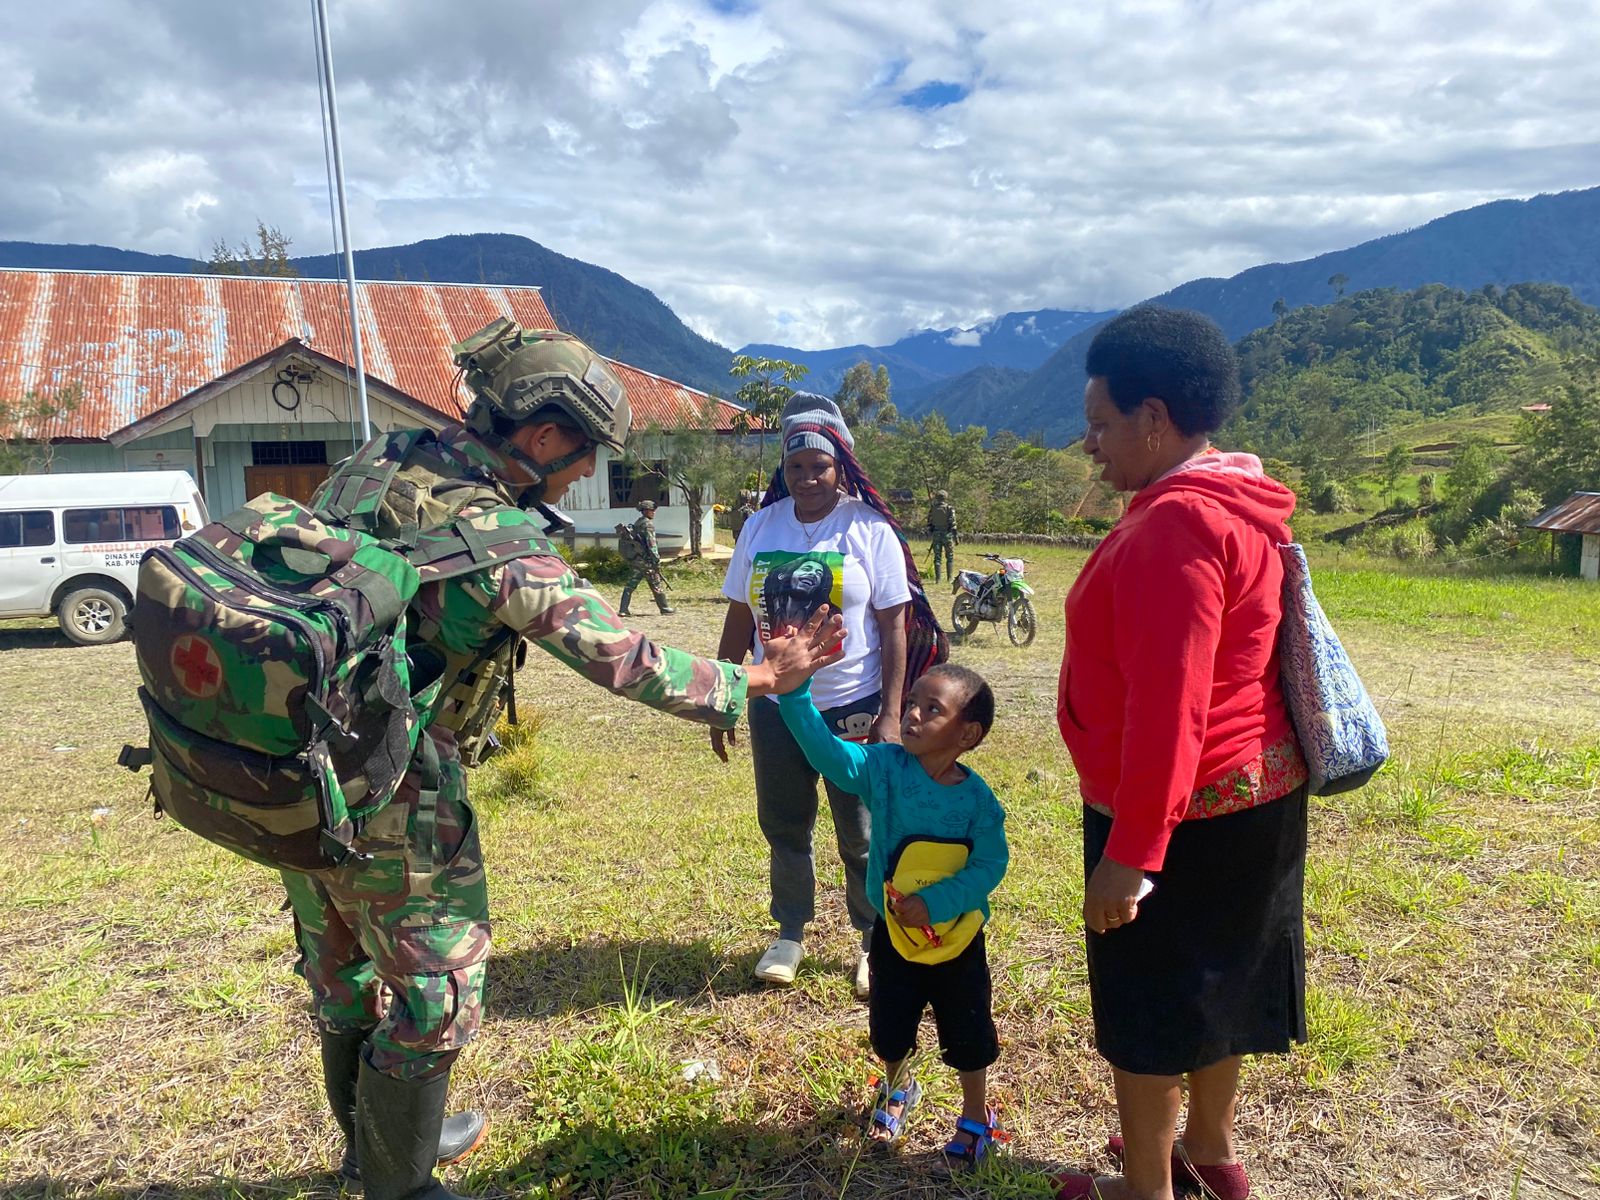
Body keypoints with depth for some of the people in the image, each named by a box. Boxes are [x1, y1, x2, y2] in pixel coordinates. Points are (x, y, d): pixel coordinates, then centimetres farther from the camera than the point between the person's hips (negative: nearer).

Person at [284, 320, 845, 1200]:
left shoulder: (379, 459, 0)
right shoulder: (504, 543, -23)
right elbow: (629, 664, -19)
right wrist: (755, 681, -7)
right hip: (392, 799, -9)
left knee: (344, 974, 25)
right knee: (435, 995, 10)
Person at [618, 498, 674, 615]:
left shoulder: (637, 523, 16)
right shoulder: (648, 524, -12)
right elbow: (651, 543, -18)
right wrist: (657, 560, -18)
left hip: (635, 560, 8)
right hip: (646, 560, -8)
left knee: (630, 585, 5)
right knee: (656, 585, 2)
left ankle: (623, 610, 0)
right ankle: (664, 608, 11)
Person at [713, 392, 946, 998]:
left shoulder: (870, 529, -8)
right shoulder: (761, 526, 2)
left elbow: (894, 626, -8)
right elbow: (739, 619, 7)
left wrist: (890, 715, -13)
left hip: (851, 709, -3)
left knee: (861, 835, 9)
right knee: (784, 826, 15)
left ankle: (875, 942, 27)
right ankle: (790, 934, 34)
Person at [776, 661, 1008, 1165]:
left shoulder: (976, 798, -18)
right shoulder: (884, 768, -17)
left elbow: (990, 865, -18)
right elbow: (826, 749, -30)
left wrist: (935, 903, -28)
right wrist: (794, 690, -44)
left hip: (957, 935, -2)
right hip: (894, 931, 2)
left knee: (967, 1032, 14)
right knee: (889, 1027, 19)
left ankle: (975, 1116, 40)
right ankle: (898, 1090, 51)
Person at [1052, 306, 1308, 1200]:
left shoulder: (1177, 525, -23)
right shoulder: (1240, 511, 8)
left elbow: (1167, 706, -28)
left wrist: (1131, 853, -25)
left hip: (1181, 811, -10)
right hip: (1251, 792, 10)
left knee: (1150, 1000, 7)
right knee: (1216, 982, 22)